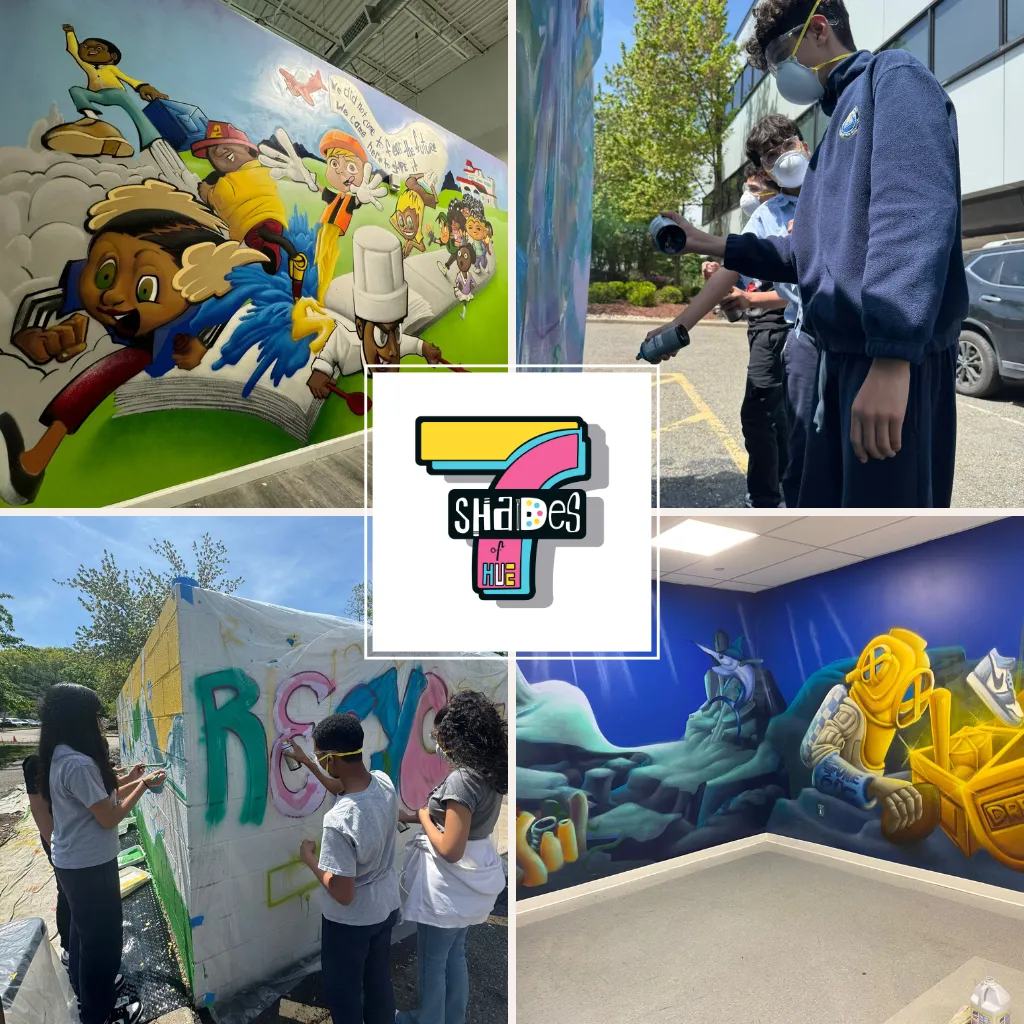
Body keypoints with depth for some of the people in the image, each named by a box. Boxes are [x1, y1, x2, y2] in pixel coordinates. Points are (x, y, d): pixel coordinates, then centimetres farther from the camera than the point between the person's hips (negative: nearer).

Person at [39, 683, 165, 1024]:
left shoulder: (60, 757, 2)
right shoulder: (79, 764, -29)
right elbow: (109, 817, -23)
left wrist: (135, 781, 9)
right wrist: (144, 786, -13)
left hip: (72, 862, 10)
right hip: (90, 866, -10)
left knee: (83, 929, 25)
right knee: (101, 936, 8)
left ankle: (88, 991, 44)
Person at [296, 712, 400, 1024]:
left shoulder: (338, 821, -37)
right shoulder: (384, 782, -15)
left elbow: (343, 894, -28)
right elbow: (344, 789, 10)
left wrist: (309, 859, -13)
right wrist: (306, 762, 15)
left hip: (350, 921, -6)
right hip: (386, 907, 6)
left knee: (343, 993, 19)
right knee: (379, 982, 26)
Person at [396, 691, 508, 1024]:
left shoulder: (461, 779, -28)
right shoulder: (491, 773, -1)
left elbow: (449, 849, -27)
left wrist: (423, 817, -11)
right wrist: (413, 816, 8)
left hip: (449, 884, -8)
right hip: (472, 879, 8)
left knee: (432, 960, 14)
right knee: (454, 955, 25)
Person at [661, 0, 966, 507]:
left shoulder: (893, 78, -3)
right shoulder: (839, 125, 26)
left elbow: (917, 212, -19)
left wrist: (892, 356, -29)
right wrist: (712, 245, 22)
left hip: (897, 358, -9)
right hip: (841, 356, 9)